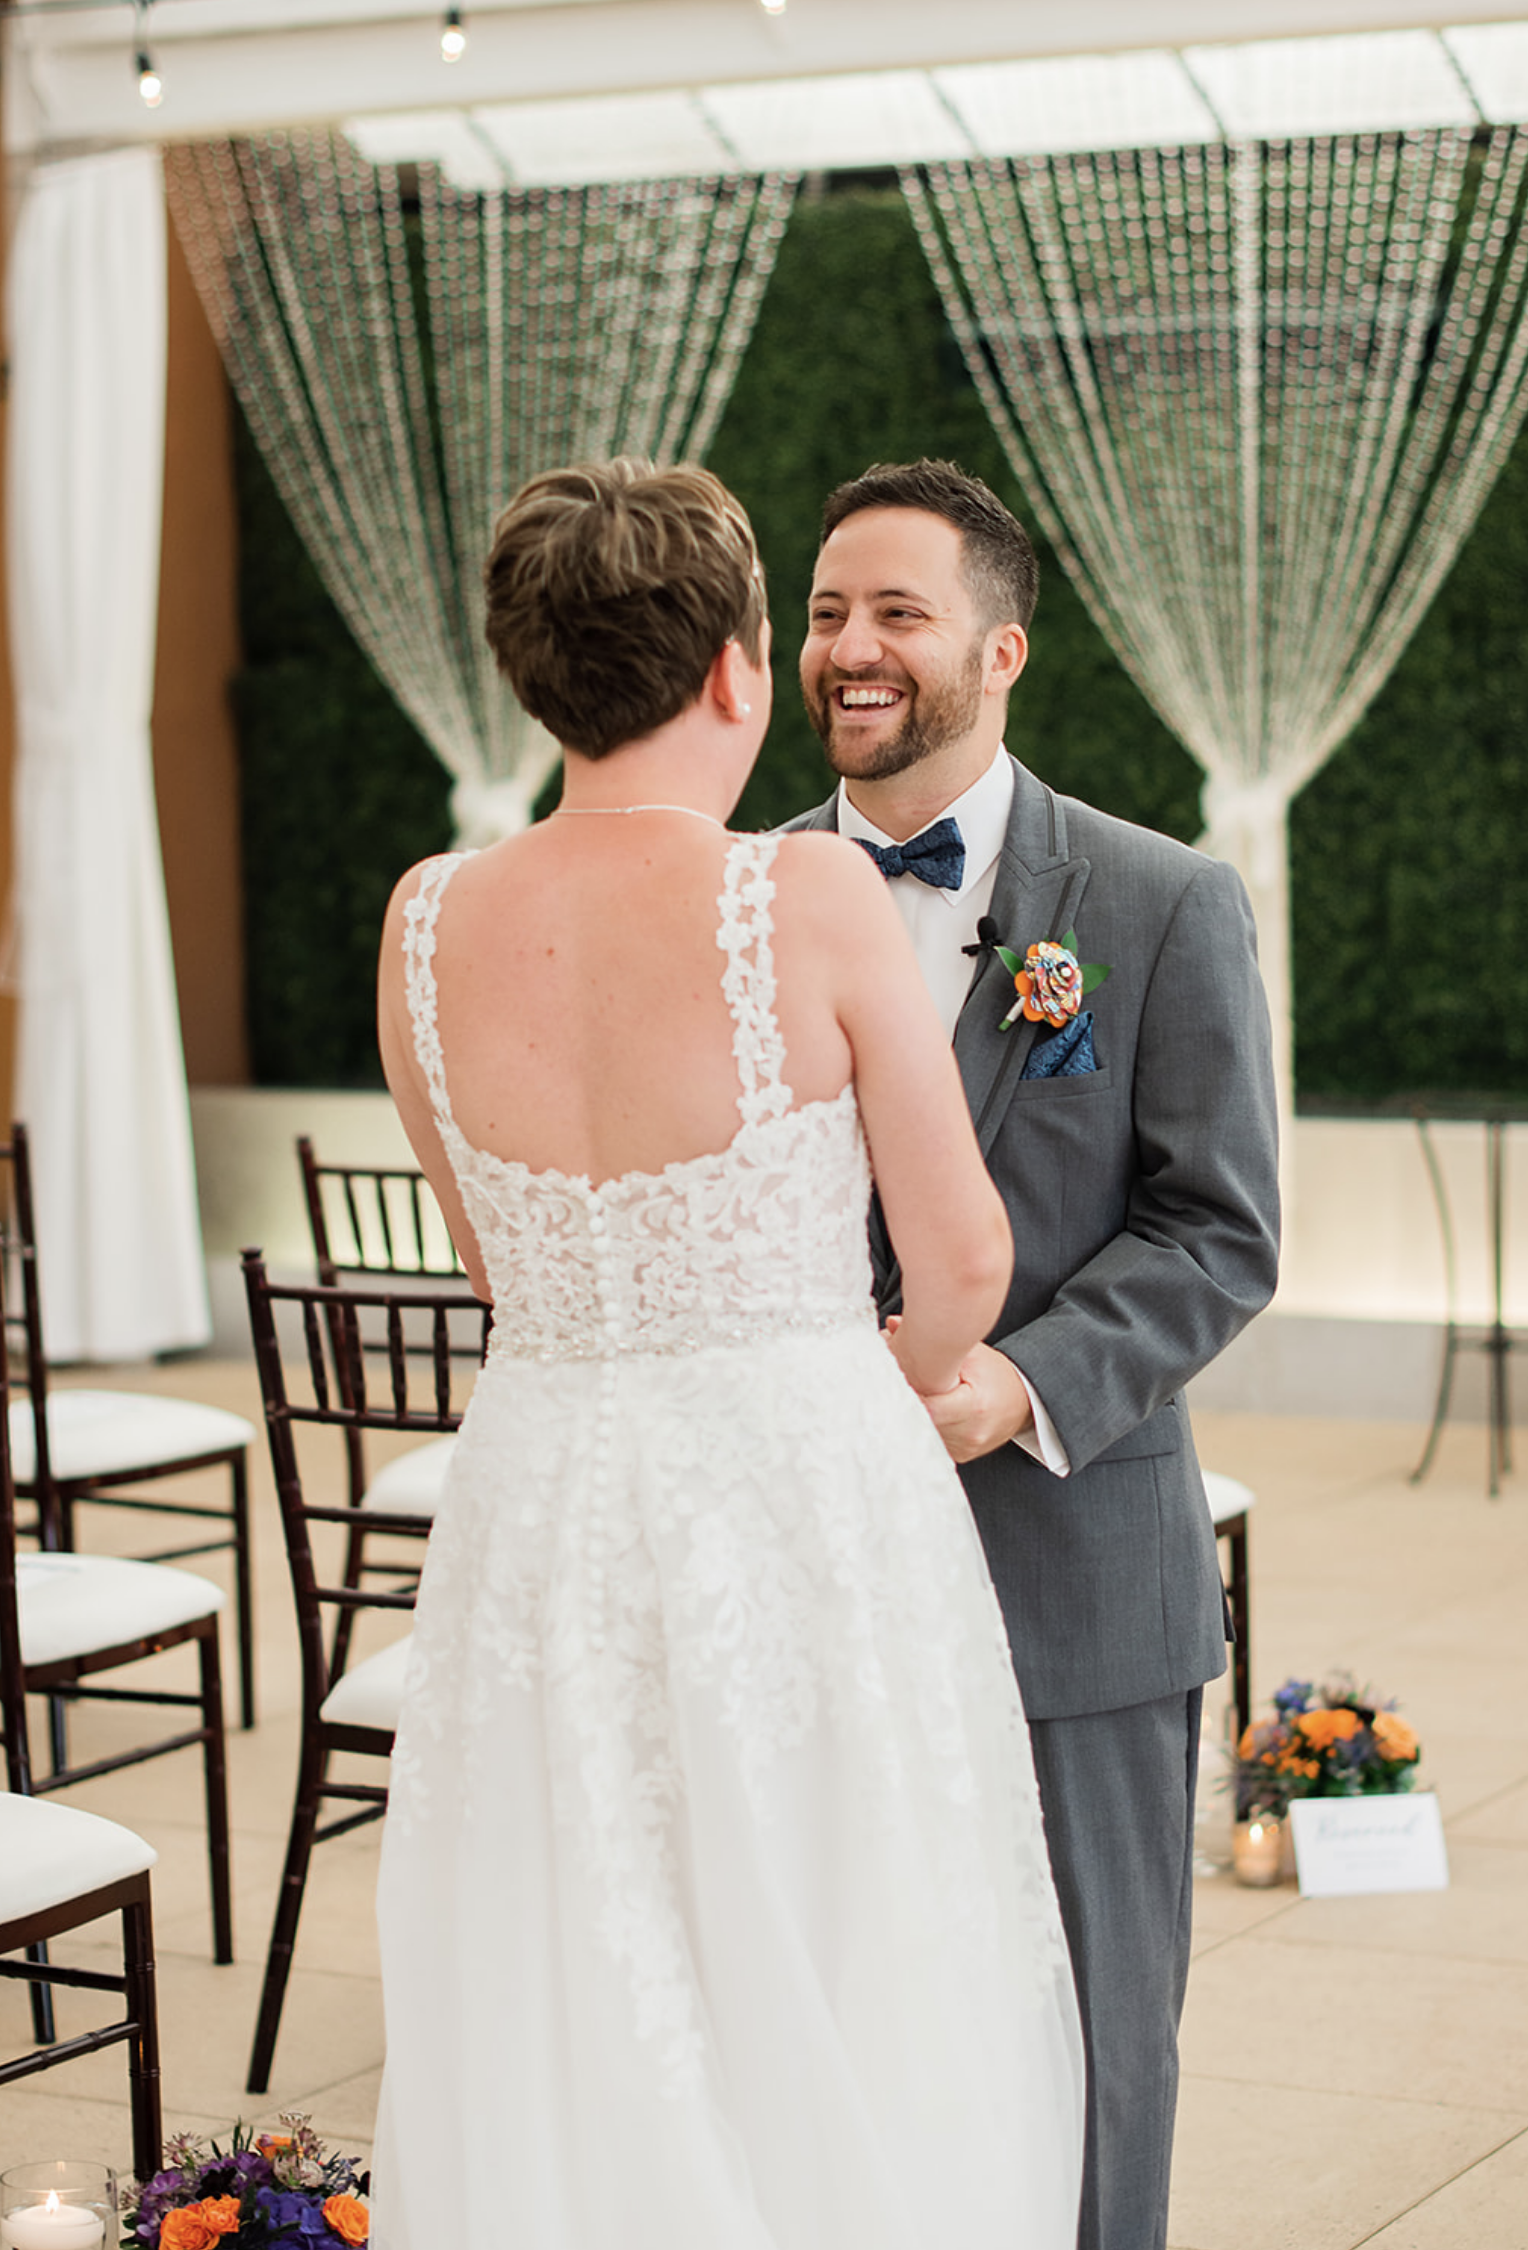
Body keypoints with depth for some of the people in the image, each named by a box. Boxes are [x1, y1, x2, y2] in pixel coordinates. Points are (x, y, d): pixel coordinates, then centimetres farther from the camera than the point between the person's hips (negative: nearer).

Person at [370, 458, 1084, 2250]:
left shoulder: (428, 927, -2)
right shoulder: (815, 902, -14)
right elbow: (964, 1261, -7)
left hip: (545, 1526, 4)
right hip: (808, 1499, -4)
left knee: (566, 2063, 13)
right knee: (835, 2048, 9)